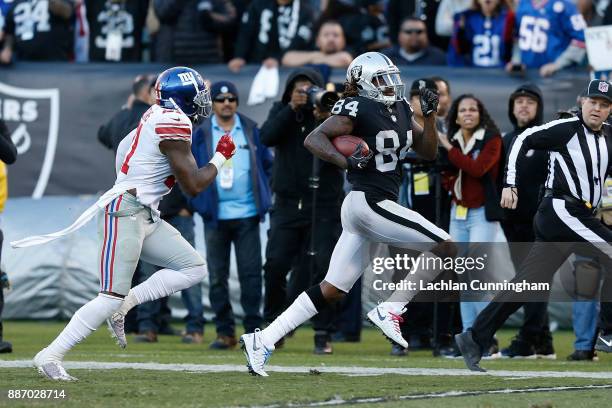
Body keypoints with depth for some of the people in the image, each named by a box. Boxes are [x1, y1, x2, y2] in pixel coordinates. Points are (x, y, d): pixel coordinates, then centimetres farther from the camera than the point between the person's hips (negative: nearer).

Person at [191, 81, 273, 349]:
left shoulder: (251, 131, 6)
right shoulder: (201, 134, 4)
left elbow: (268, 164, 11)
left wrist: (263, 196, 3)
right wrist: (197, 201, 1)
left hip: (247, 214, 0)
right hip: (215, 216, 0)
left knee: (251, 273, -4)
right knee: (217, 276, 2)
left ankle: (253, 330, -1)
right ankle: (225, 332, 8)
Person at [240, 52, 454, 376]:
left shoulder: (400, 110, 15)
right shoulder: (358, 109, -11)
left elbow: (428, 152, 18)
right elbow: (313, 139, -18)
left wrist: (430, 115, 4)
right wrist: (347, 161, -31)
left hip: (361, 208, 9)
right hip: (369, 202, -9)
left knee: (331, 290, 7)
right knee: (444, 247, -8)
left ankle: (262, 340, 5)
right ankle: (389, 311, -7)